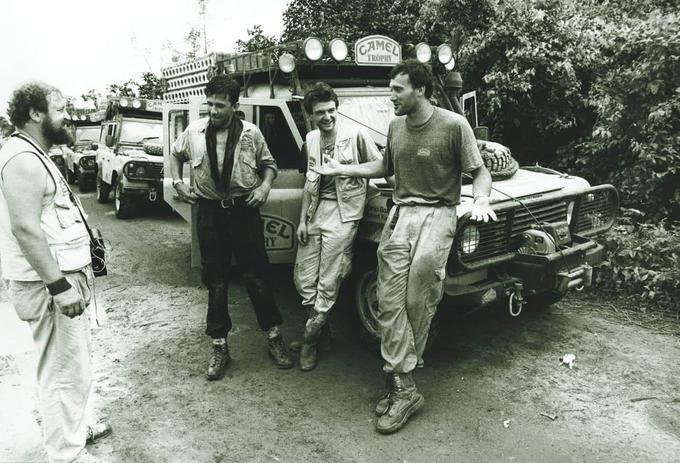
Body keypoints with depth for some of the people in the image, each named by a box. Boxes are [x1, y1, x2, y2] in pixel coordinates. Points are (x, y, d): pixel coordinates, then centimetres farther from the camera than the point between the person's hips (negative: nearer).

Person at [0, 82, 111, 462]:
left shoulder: (35, 156, 17)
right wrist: (59, 285, -25)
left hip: (66, 277, 11)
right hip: (50, 285, -11)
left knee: (73, 367, 22)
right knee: (66, 373, -3)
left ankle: (75, 430, 38)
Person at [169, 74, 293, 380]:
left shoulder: (251, 133, -3)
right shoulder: (194, 131, 1)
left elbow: (269, 164, 10)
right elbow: (175, 154, 19)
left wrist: (265, 186, -8)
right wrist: (177, 183, 6)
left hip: (244, 209, -1)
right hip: (210, 213, 2)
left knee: (256, 276, 4)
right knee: (215, 282, 8)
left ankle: (274, 336, 21)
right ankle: (219, 347, 20)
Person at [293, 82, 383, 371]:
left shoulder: (355, 135, -7)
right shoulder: (311, 139, 10)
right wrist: (302, 220, 12)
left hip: (342, 212, -6)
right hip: (316, 210, 6)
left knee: (328, 283, -2)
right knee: (303, 278, 7)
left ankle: (310, 339, 14)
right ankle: (321, 327, 28)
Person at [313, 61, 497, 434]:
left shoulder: (454, 125, -6)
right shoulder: (396, 125, 13)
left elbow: (480, 172, -1)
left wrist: (480, 200, -22)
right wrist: (341, 169, 21)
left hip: (436, 214, -5)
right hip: (400, 212, 5)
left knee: (418, 303, -12)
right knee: (389, 302, -4)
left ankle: (401, 375, 9)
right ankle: (404, 388, 4)